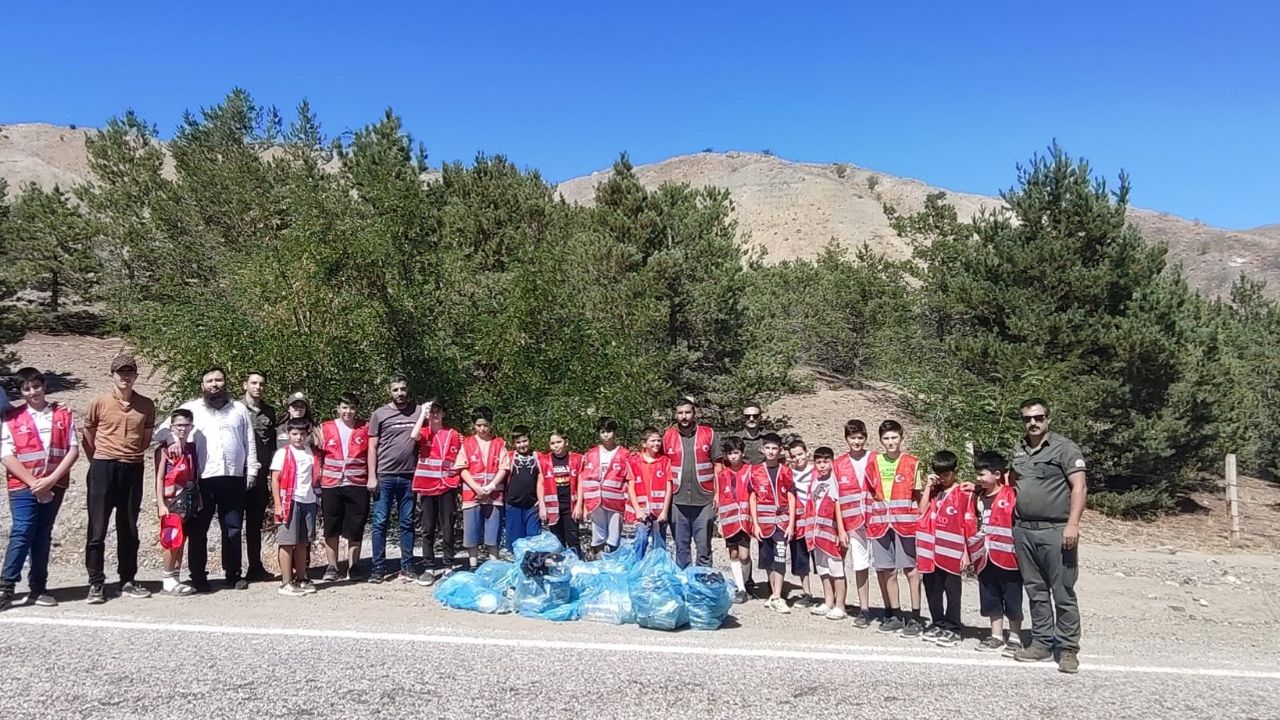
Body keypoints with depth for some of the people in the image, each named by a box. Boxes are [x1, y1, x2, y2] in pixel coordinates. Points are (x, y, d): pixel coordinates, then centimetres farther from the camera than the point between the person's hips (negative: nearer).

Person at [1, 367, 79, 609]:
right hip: (23, 486, -2)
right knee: (22, 534, -10)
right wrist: (34, 483, -12)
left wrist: (50, 479, -10)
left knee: (43, 536, 8)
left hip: (54, 486, 2)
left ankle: (38, 589, 12)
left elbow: (73, 450, 0)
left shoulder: (64, 415, 5)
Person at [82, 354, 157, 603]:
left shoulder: (146, 405, 5)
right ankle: (96, 584, 6)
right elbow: (88, 437, 8)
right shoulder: (99, 403, -1)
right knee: (97, 529, -1)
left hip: (133, 470, 2)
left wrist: (131, 454, 12)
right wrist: (101, 461, 11)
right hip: (103, 469, -2)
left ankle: (127, 582, 18)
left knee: (129, 530, 10)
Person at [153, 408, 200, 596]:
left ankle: (175, 579, 16)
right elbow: (159, 478, -6)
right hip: (171, 502, -5)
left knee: (181, 541, 9)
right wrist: (161, 504, -12)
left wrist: (198, 502, 11)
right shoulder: (165, 450, -4)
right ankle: (168, 581, 3)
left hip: (189, 502, 5)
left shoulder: (192, 449, 11)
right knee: (173, 541, -6)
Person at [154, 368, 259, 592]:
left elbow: (249, 442, 13)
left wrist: (251, 469, 6)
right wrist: (172, 438, -17)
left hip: (233, 478, 1)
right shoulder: (190, 408, 7)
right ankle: (198, 576, 12)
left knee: (233, 529, 7)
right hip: (202, 480, -1)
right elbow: (162, 430, 5)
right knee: (198, 530, 3)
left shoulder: (239, 409, 13)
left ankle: (233, 574, 16)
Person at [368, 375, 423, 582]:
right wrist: (372, 476, -4)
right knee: (380, 522, 1)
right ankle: (378, 567, 9)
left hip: (409, 477, 1)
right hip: (384, 477, -1)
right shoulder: (380, 414, 3)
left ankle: (407, 567, 14)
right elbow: (372, 447, 3)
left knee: (407, 523, 8)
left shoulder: (418, 411, 5)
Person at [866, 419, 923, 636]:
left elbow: (918, 495, 0)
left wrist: (920, 520, -10)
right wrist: (869, 520, 5)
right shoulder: (874, 463, 9)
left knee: (911, 569, -1)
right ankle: (895, 616, 19)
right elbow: (870, 493, 13)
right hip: (880, 523, 3)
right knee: (887, 570, 8)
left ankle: (915, 618, 5)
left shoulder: (912, 463, 0)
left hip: (906, 523, -3)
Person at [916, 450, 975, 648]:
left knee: (952, 591, 3)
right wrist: (928, 487, -1)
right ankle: (937, 624, 24)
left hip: (952, 552, -5)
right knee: (933, 590, 12)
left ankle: (952, 629, 10)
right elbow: (922, 511, -1)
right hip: (931, 551, 5)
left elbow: (969, 525, -3)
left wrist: (966, 552, -6)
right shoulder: (933, 491, 13)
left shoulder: (964, 493, -2)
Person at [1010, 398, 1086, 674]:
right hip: (1023, 530, 6)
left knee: (1063, 593, -1)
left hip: (1055, 531, -6)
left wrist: (1072, 524, -18)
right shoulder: (1019, 451, 14)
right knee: (1035, 591, 12)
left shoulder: (1064, 447, -4)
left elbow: (1078, 487, -10)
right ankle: (1042, 643, 21)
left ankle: (1068, 649, 7)